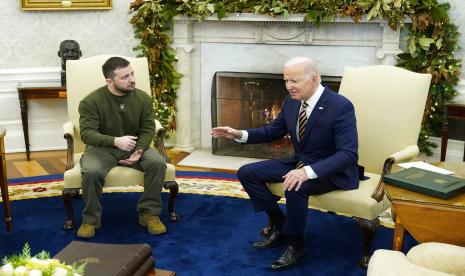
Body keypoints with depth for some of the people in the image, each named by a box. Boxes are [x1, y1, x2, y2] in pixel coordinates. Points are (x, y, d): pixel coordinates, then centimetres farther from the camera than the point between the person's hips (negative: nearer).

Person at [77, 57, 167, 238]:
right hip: (102, 148, -2)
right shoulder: (90, 102, -13)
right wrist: (115, 141, -35)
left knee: (158, 163, -26)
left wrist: (139, 150, -21)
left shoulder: (143, 98, -4)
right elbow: (87, 133, -19)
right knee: (91, 171, -34)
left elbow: (148, 129, -1)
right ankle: (91, 219, -11)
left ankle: (149, 213, -10)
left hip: (134, 147, 3)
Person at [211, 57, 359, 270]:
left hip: (332, 171, -7)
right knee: (247, 173, -2)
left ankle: (295, 244, -10)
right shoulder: (292, 101, -3)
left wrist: (309, 171, -42)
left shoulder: (341, 106, -23)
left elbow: (348, 154, -29)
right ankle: (279, 225, 10)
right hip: (299, 163, 8)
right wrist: (241, 134, -5)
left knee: (295, 187, -37)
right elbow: (274, 130, 12)